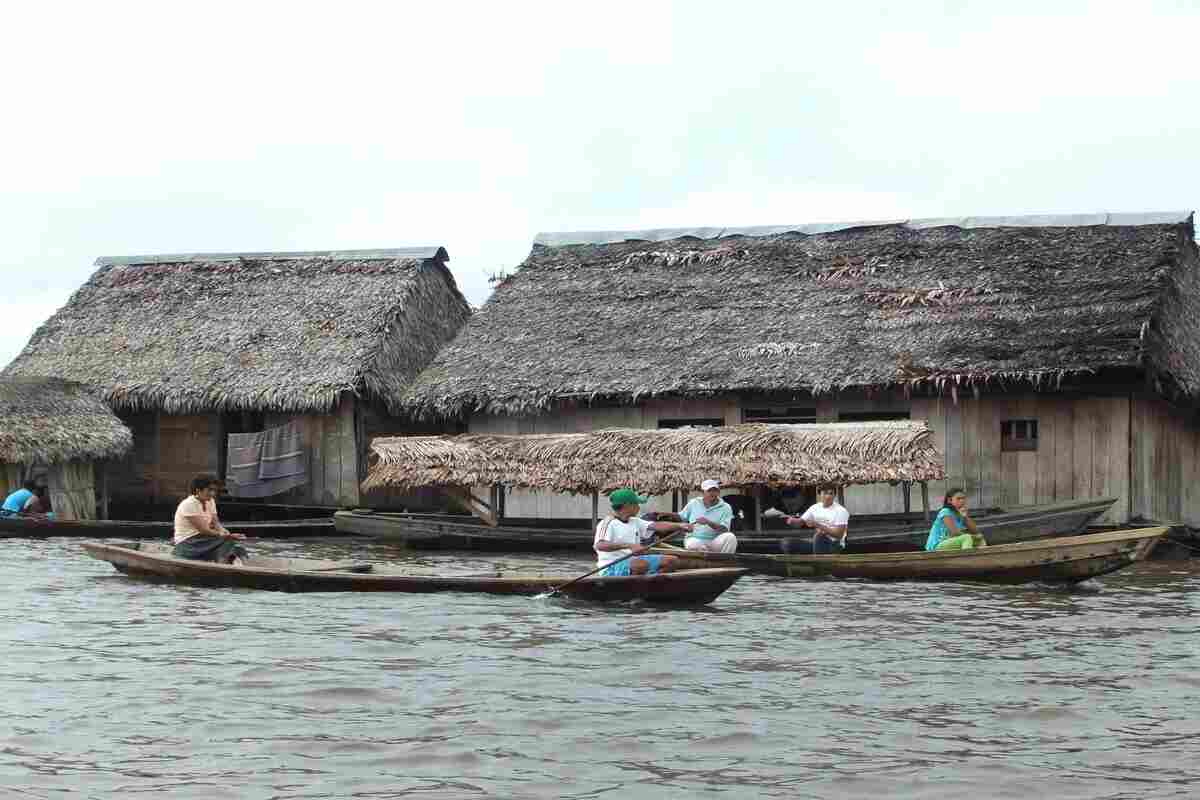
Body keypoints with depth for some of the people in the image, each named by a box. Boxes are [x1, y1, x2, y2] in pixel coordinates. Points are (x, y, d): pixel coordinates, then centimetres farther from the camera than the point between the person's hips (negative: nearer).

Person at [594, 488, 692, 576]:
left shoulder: (635, 522, 14)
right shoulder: (608, 523, -12)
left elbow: (655, 526, 4)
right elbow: (599, 545, -29)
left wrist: (679, 525, -13)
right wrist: (629, 546, -39)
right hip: (611, 568, -9)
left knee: (670, 560, 1)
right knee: (642, 564, -38)